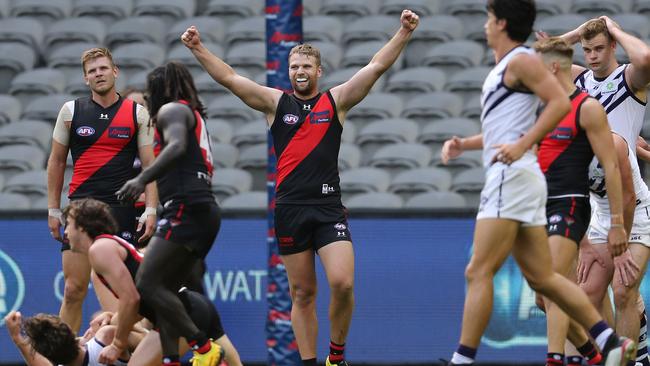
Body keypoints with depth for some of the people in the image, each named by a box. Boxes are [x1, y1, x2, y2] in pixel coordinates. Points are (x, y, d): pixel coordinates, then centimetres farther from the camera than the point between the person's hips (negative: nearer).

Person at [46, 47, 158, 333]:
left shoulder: (137, 113, 5)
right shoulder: (71, 111, 7)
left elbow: (150, 165, 5)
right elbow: (57, 162, 13)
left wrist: (151, 210, -5)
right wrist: (53, 210, 9)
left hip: (122, 210, -1)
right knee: (74, 289, -3)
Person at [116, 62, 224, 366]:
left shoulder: (172, 110, 1)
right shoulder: (194, 115, 30)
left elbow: (177, 146, -20)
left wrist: (142, 179, -32)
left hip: (186, 207, -10)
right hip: (205, 211, 10)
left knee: (147, 284, -16)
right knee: (164, 291, 8)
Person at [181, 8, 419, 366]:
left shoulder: (336, 101, 7)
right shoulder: (276, 102, 9)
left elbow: (375, 67, 1)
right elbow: (229, 77, 4)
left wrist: (403, 32, -9)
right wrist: (198, 49, -6)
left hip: (328, 207, -1)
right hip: (290, 209, 1)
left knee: (342, 283, -15)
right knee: (302, 293, 5)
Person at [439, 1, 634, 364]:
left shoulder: (521, 61, -6)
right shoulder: (502, 68, 22)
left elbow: (560, 102, -18)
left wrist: (521, 145, -24)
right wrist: (465, 144, 19)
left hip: (512, 176, -10)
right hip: (510, 179, 10)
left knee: (479, 272, -10)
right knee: (541, 276, 7)